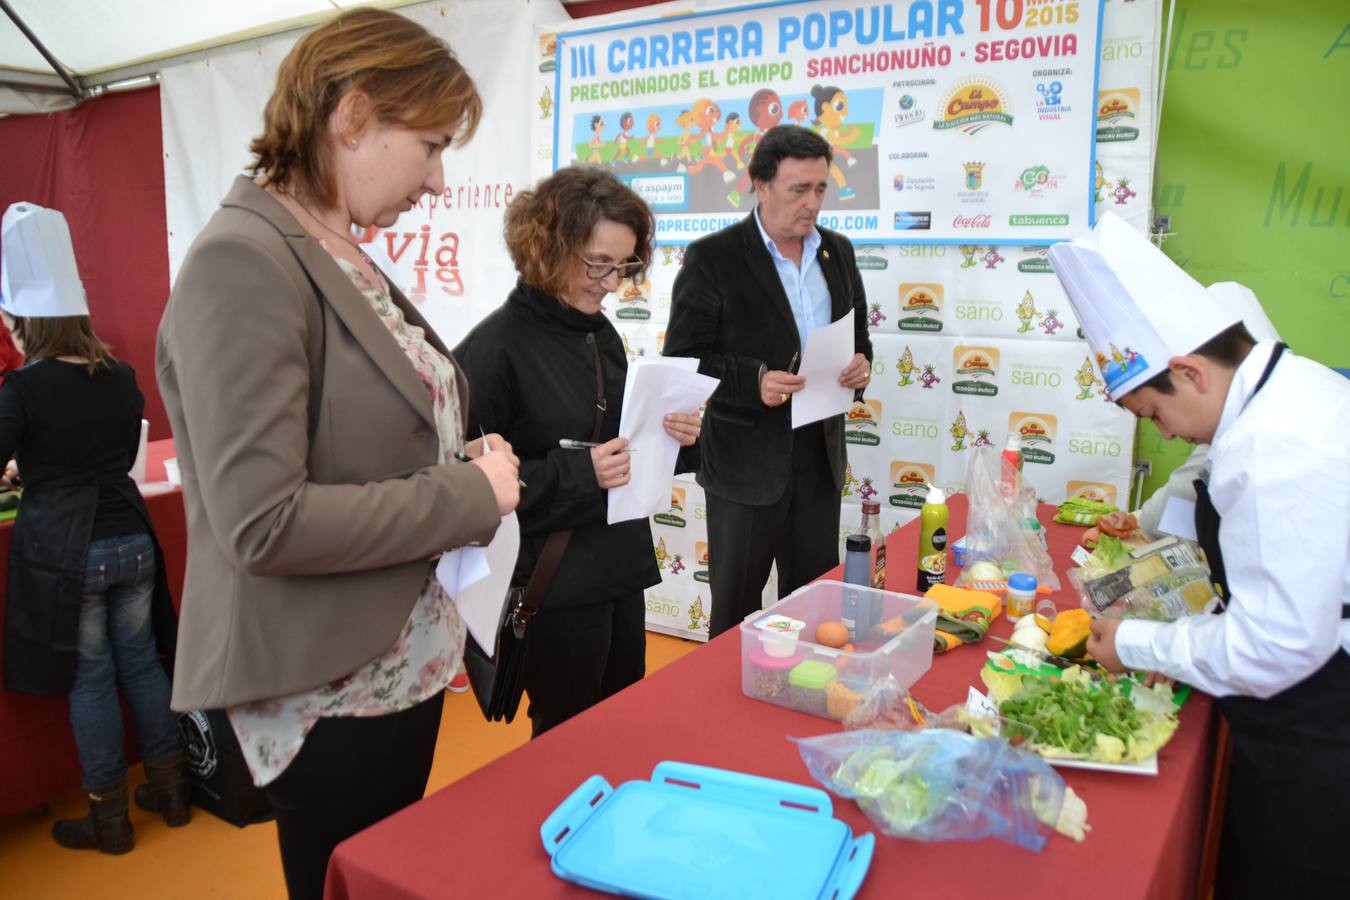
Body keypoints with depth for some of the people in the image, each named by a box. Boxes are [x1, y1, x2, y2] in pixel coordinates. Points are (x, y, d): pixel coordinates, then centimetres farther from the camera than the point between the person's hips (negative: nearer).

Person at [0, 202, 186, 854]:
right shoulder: (122, 378, 4)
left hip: (63, 552, -4)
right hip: (131, 540, 5)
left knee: (90, 679, 7)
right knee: (142, 661, 15)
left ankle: (110, 819, 20)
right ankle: (170, 790, 25)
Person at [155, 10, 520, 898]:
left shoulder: (342, 257, 7)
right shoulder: (243, 262, -20)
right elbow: (264, 522, -27)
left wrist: (462, 465, 0)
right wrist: (469, 495, -19)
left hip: (402, 661, 8)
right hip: (327, 691, -8)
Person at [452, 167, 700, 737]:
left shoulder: (600, 332, 7)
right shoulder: (494, 349, -16)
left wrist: (672, 436, -3)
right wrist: (578, 474, -25)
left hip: (622, 571, 8)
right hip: (557, 586, -7)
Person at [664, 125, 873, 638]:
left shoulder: (837, 251, 8)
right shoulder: (712, 257, -9)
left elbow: (857, 331, 19)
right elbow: (682, 361, -10)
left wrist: (861, 361, -4)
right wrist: (754, 381, -25)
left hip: (820, 455, 5)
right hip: (747, 460, -5)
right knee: (736, 609, 9)